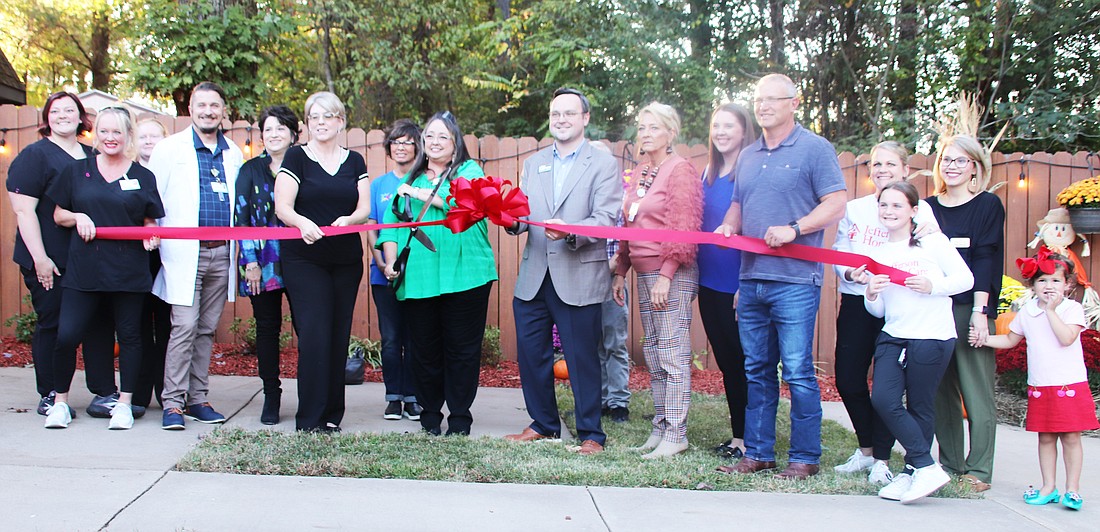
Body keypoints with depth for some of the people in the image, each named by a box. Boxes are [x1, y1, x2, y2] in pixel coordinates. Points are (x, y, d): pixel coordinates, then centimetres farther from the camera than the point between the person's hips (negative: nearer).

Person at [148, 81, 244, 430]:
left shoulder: (234, 155, 15)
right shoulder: (169, 149, 3)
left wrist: (241, 249, 13)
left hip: (222, 253, 4)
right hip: (185, 252, -4)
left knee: (207, 329, 8)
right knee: (185, 326, -11)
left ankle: (198, 399, 15)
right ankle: (173, 403, -5)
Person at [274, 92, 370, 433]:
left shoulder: (354, 162, 13)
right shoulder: (296, 157, 3)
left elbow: (364, 209, 5)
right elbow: (282, 206, -6)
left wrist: (348, 219, -17)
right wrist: (303, 222, -27)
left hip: (347, 260, 3)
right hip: (304, 260, -3)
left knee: (339, 336, 3)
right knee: (314, 334, -11)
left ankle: (331, 415, 13)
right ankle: (310, 420, -8)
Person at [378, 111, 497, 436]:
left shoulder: (469, 170, 7)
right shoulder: (412, 178, 19)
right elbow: (393, 221, 15)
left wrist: (424, 194, -7)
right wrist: (390, 260, 1)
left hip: (463, 275, -3)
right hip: (417, 278, 4)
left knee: (461, 348, 1)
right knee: (423, 349, 5)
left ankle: (460, 418, 11)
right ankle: (430, 415, 17)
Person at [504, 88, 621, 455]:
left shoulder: (603, 164, 0)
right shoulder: (533, 164, 17)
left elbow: (606, 220, -11)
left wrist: (570, 232, -28)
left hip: (579, 277, -5)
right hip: (533, 277, 5)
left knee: (583, 359, 1)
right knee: (531, 355, 10)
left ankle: (590, 434, 13)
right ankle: (544, 424, 26)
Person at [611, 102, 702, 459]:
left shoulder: (680, 170, -8)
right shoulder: (640, 173, 17)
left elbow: (684, 227, -14)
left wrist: (665, 275, -19)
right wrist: (621, 271, 16)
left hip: (672, 274, -9)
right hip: (644, 274, 9)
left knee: (673, 354, -7)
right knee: (653, 353, 10)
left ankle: (676, 433, -3)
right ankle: (660, 427, 16)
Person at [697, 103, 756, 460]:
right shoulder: (709, 174, 12)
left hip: (738, 284, -7)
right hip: (709, 283, 7)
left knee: (745, 363, 0)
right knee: (726, 362, 12)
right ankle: (737, 436, 21)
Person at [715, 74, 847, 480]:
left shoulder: (815, 149, -2)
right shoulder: (748, 156, 18)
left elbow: (836, 204, -8)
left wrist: (793, 228, -20)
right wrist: (728, 226, 4)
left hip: (794, 280, -7)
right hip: (751, 278, 7)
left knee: (798, 372, -5)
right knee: (756, 370, 10)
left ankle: (805, 458, 4)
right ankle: (757, 453, 17)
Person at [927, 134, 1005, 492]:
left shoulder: (988, 206, 3)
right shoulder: (928, 207, 14)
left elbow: (987, 260, -4)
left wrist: (980, 310, -12)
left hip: (970, 308, -4)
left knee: (976, 390, -3)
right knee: (941, 390, 5)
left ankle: (978, 470, 2)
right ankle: (949, 464, 14)